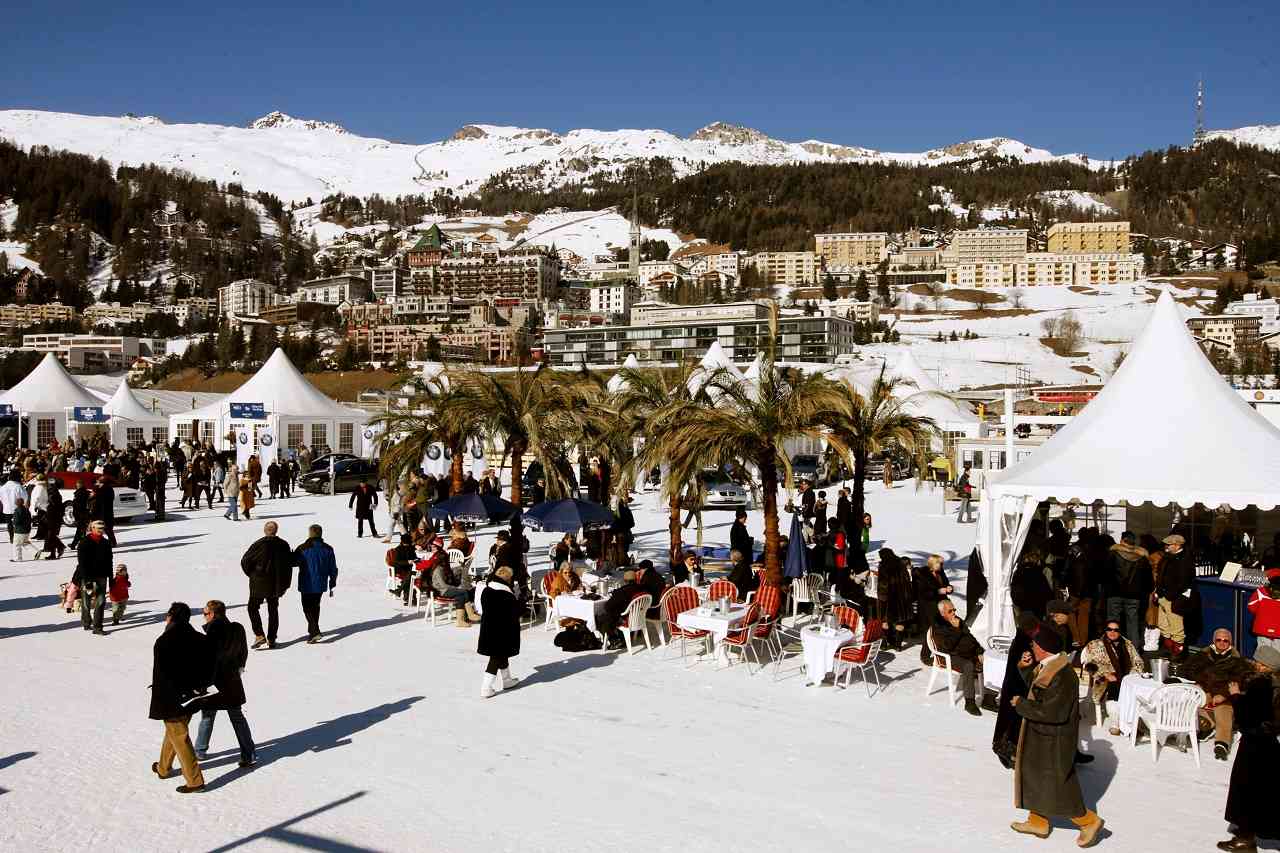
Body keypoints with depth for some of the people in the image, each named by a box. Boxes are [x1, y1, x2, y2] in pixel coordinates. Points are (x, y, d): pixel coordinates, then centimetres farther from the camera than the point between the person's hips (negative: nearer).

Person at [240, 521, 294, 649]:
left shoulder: (259, 544, -13)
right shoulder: (284, 545, 0)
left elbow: (245, 561, -10)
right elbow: (289, 565, 5)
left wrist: (252, 575, 7)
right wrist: (285, 585, 13)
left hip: (259, 583, -4)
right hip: (276, 585, 4)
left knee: (253, 608, 10)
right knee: (273, 610, 14)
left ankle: (259, 635, -3)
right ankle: (271, 639, 14)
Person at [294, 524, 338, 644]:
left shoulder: (303, 549, -14)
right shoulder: (327, 549, -1)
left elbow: (293, 562, -2)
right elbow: (333, 569, 4)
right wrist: (332, 585, 12)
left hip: (307, 585, -4)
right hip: (321, 584, 4)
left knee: (307, 607, 3)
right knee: (315, 606, 20)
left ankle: (315, 631, -13)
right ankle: (312, 630, 30)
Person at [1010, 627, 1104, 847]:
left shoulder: (1062, 676, -29)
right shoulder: (1047, 666, 1)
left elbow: (1050, 712, -30)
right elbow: (1033, 686, 18)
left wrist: (1021, 704, -21)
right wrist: (1024, 668, 3)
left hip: (1054, 741, -10)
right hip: (1040, 737, 10)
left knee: (1056, 787, 4)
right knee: (1035, 778, 20)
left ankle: (1089, 821, 20)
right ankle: (1037, 822, 35)